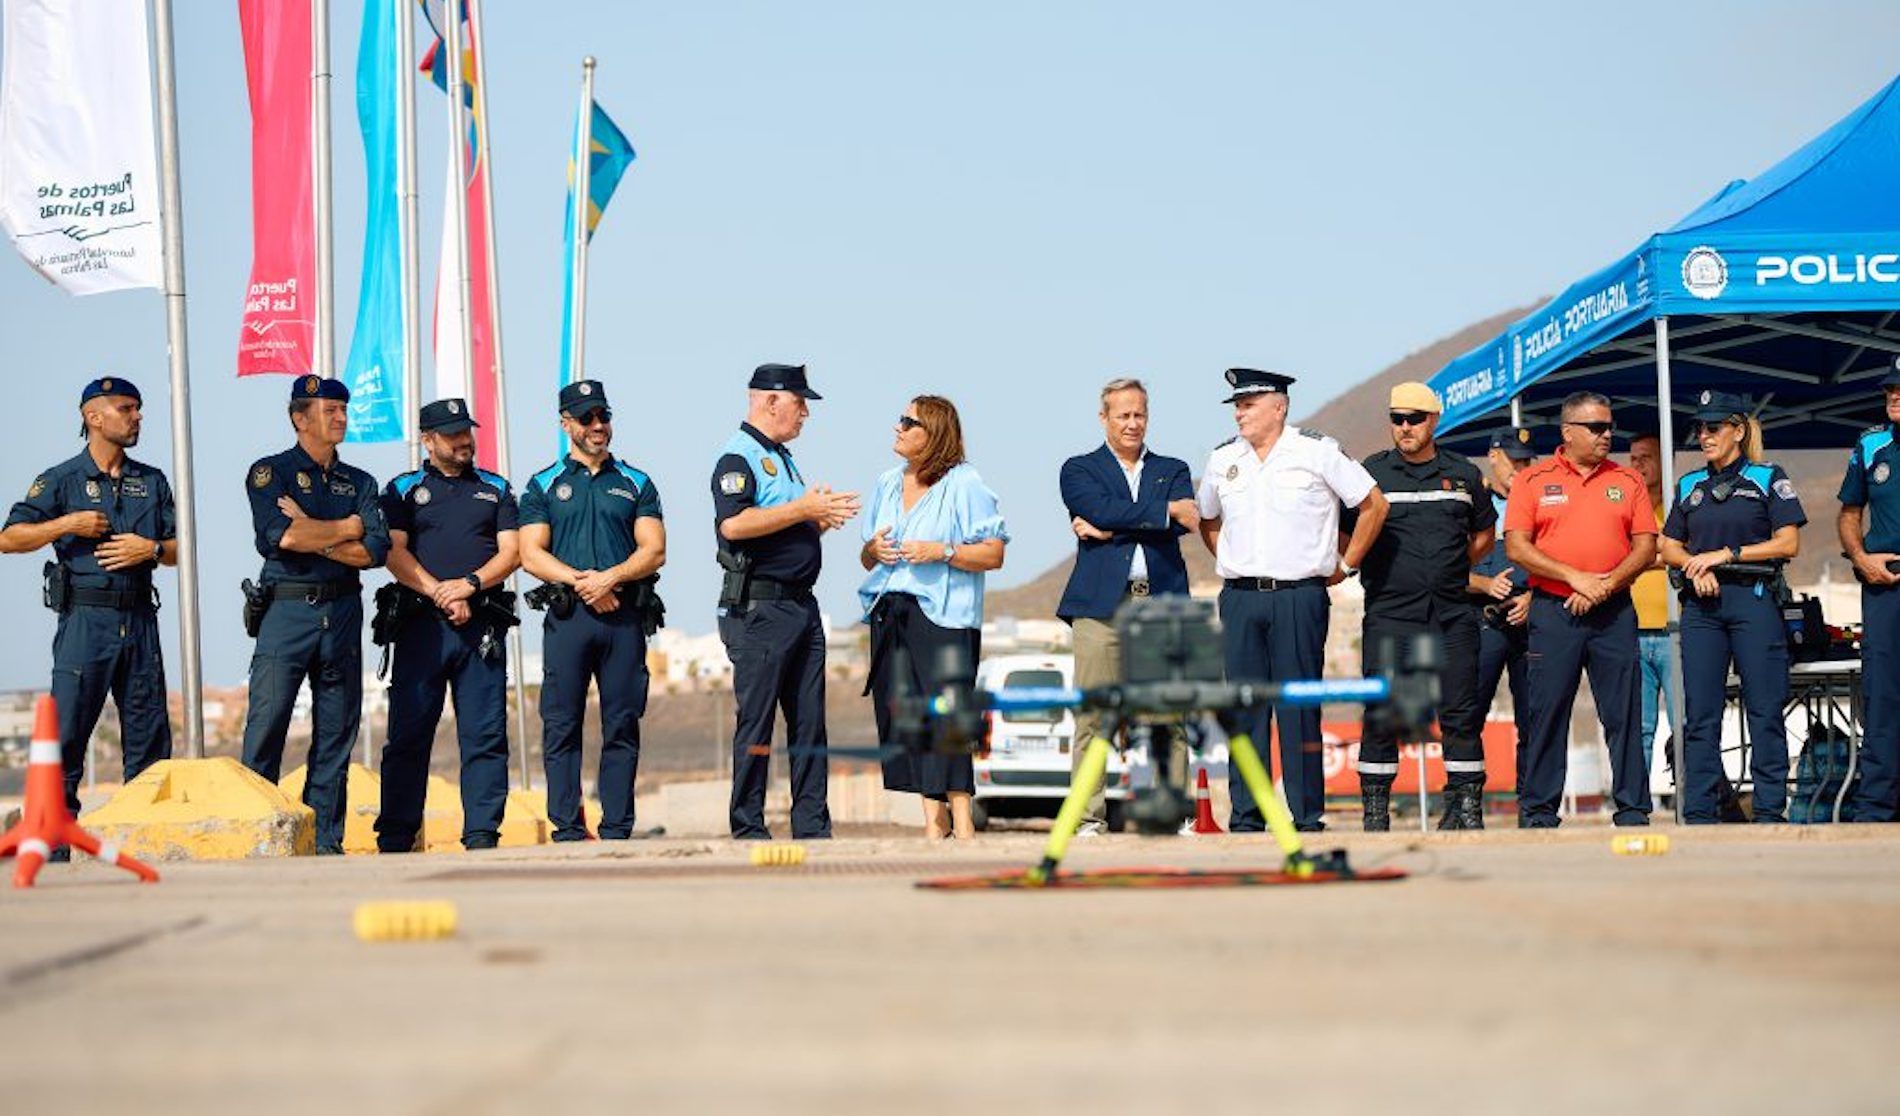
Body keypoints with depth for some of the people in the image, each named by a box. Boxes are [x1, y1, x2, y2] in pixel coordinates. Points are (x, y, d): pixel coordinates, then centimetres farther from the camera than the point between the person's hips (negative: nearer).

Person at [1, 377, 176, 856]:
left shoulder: (152, 482, 15)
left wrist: (151, 549, -5)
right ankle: (52, 849, -4)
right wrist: (67, 523, -11)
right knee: (67, 734, -7)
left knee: (150, 736, 3)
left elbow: (179, 550, 15)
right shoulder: (61, 479, 4)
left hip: (140, 619, 4)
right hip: (85, 619, -4)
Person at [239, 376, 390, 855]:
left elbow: (375, 551, 0)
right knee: (265, 730, -8)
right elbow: (281, 534, -15)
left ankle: (325, 842, 8)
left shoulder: (360, 483, 15)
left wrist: (313, 536, -9)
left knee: (336, 734, 4)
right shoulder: (270, 472, 3)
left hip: (342, 613, 4)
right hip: (286, 612, -4)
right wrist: (347, 527, -4)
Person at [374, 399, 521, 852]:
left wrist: (469, 584, -10)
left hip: (482, 624, 2)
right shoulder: (403, 489, 12)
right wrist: (439, 593, -12)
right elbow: (394, 553, 0)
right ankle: (395, 840, 2)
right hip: (421, 624, -2)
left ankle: (481, 836, 1)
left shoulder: (496, 489, 17)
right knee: (408, 734, -2)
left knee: (486, 737, -2)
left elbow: (511, 552, 7)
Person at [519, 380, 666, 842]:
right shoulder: (543, 486, 11)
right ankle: (568, 831, 0)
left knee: (622, 727, 0)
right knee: (561, 726, -3)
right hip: (567, 617, -1)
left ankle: (617, 831, 3)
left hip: (625, 617, 1)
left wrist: (610, 577, -12)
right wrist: (581, 581, -12)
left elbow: (654, 552, 4)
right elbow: (531, 555, 2)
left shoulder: (637, 484, 14)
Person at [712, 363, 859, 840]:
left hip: (801, 605, 9)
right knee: (756, 722, -5)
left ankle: (812, 828, 11)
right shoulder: (738, 457, -9)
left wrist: (821, 516, 6)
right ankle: (748, 830, 0)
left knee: (810, 723, 8)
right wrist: (802, 509, -20)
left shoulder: (782, 457, 21)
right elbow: (734, 524, -24)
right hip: (758, 608, -9)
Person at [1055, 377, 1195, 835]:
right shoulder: (1079, 470, 12)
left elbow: (1181, 525, -1)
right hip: (1101, 604, -2)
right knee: (1091, 716, -4)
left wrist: (1107, 530, -6)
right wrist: (1165, 509, -7)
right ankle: (1090, 819, -1)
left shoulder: (1173, 470, 19)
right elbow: (1103, 510, -8)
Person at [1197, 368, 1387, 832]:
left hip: (1299, 597, -4)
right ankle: (1246, 819, 6)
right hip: (1240, 599, 4)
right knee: (1245, 709, 3)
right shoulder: (1222, 459, 11)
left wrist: (1344, 566, 3)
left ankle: (1307, 818, 1)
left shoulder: (1317, 451, -1)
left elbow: (1374, 505, 3)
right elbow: (1208, 520, 28)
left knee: (1299, 709, -4)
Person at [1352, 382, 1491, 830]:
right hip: (1389, 614, -2)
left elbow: (1483, 535, 23)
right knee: (1381, 715, -3)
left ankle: (1465, 806, 7)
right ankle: (1375, 810, 3)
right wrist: (1381, 573, 3)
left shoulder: (1463, 475, 11)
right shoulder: (1372, 473, 5)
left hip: (1453, 613, 2)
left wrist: (1451, 570, 13)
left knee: (1462, 713, 1)